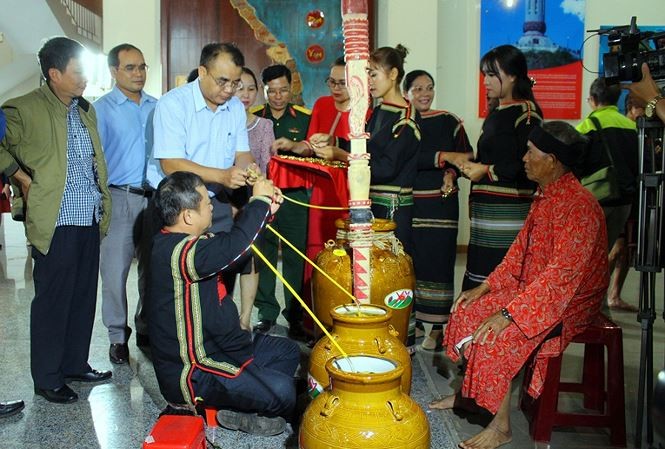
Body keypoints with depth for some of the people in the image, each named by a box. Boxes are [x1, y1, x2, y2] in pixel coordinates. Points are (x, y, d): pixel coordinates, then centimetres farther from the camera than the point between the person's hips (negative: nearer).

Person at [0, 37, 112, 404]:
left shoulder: (86, 110, 14)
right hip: (55, 222, -7)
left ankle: (75, 364, 27)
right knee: (52, 300, 1)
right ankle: (47, 379, 14)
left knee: (84, 296, 13)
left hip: (90, 220, 7)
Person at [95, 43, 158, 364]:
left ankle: (148, 327, 25)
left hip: (156, 196, 4)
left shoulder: (157, 107, 11)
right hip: (120, 198, -3)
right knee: (115, 270, -1)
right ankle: (118, 336, 13)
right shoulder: (102, 109, 0)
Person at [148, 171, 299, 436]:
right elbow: (233, 247, -41)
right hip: (189, 372, -11)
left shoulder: (180, 242, 5)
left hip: (211, 346, 11)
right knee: (282, 391, -24)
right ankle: (238, 413, 5)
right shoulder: (179, 252, -28)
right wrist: (258, 201, -24)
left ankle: (237, 404, 4)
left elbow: (224, 243, 19)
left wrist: (266, 210, 7)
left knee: (287, 352, 15)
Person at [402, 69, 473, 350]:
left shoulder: (448, 121, 5)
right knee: (412, 262, 4)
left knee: (438, 262, -1)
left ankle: (436, 327, 7)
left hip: (441, 203, 0)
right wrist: (445, 156, -20)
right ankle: (413, 322, 17)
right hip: (408, 203, 1)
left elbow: (467, 155, 12)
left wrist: (452, 173, -8)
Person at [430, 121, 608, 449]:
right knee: (469, 311, 3)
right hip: (531, 288, 9)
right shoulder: (545, 196, 7)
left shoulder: (579, 206, -24)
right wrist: (486, 286, 5)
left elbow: (563, 274, -29)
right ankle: (468, 393, 18)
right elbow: (520, 250, 14)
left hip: (569, 301, -9)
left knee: (496, 335, -26)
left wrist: (509, 313, -30)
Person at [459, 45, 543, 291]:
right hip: (487, 211, 9)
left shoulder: (526, 112, -8)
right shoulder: (495, 114, 19)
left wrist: (487, 171, -11)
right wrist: (473, 166, 9)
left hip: (509, 212, -9)